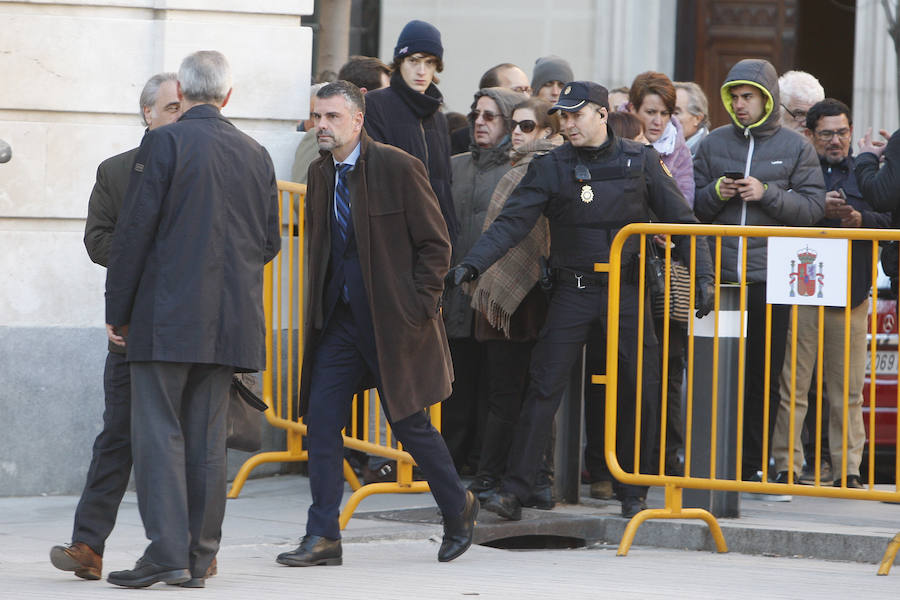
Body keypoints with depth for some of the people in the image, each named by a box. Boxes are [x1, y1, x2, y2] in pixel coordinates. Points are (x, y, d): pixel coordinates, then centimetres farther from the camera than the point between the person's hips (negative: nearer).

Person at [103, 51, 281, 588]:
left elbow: (134, 232, -9)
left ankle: (167, 552, -12)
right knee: (207, 438, 8)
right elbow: (270, 243, 15)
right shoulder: (256, 155, 9)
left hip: (167, 318, -5)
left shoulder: (165, 143, -7)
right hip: (230, 322, 5)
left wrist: (117, 311, -2)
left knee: (159, 432, -4)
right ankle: (200, 558, 8)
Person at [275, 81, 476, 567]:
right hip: (338, 319, 6)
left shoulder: (398, 168, -11)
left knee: (409, 422, 2)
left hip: (392, 320, -6)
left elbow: (435, 244, -7)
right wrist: (319, 306, 12)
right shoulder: (320, 173, 8)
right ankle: (323, 537, 1)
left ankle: (459, 509, 25)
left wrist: (418, 308, -12)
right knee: (321, 418, -2)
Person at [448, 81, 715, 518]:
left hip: (626, 289, 0)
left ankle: (632, 492, 13)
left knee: (639, 392, 1)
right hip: (573, 290, 0)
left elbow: (680, 219, 7)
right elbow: (512, 222, -7)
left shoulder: (640, 162, 2)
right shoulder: (551, 168, 0)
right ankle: (514, 490, -5)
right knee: (544, 388, -6)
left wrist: (702, 275, -1)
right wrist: (472, 264, -21)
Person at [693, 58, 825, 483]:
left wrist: (766, 194, -12)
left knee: (765, 374, 2)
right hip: (719, 274, 1)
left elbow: (813, 207, -1)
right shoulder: (714, 144, 11)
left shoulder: (795, 147, 6)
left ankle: (754, 464, 8)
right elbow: (692, 206, 14)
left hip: (770, 277, -1)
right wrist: (716, 193, -7)